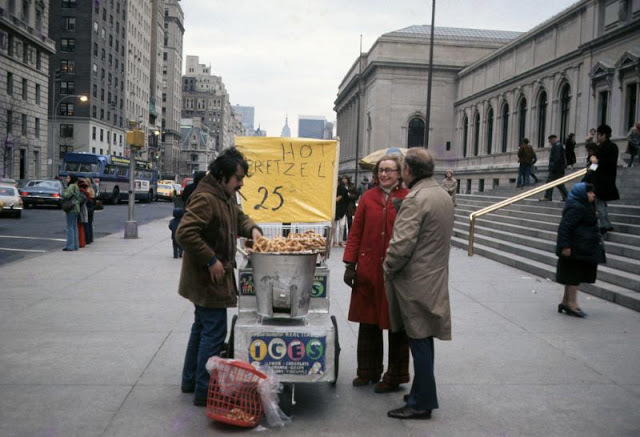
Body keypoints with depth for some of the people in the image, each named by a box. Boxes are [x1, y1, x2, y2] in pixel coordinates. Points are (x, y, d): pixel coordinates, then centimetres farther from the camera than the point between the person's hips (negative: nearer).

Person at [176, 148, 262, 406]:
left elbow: (238, 217, 24)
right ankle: (204, 392, 4)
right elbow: (184, 233, -30)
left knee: (202, 327, 20)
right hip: (208, 278, -11)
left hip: (212, 278, 11)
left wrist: (251, 229, 2)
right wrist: (211, 260, -25)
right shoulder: (205, 199, -22)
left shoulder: (226, 196, 10)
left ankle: (190, 381, 34)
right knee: (214, 332, -6)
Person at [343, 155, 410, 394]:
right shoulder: (368, 197, 5)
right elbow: (356, 232, 6)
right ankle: (368, 371, 29)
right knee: (368, 321, 13)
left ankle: (394, 376, 23)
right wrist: (350, 264, 2)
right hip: (369, 269, 3)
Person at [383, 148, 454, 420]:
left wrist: (387, 269, -9)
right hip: (435, 277, 9)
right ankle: (423, 394, 31)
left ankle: (421, 403, 10)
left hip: (415, 282, -9)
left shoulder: (415, 199, -19)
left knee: (419, 341, -1)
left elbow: (402, 244, -26)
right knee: (424, 339, 18)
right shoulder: (444, 196, 11)